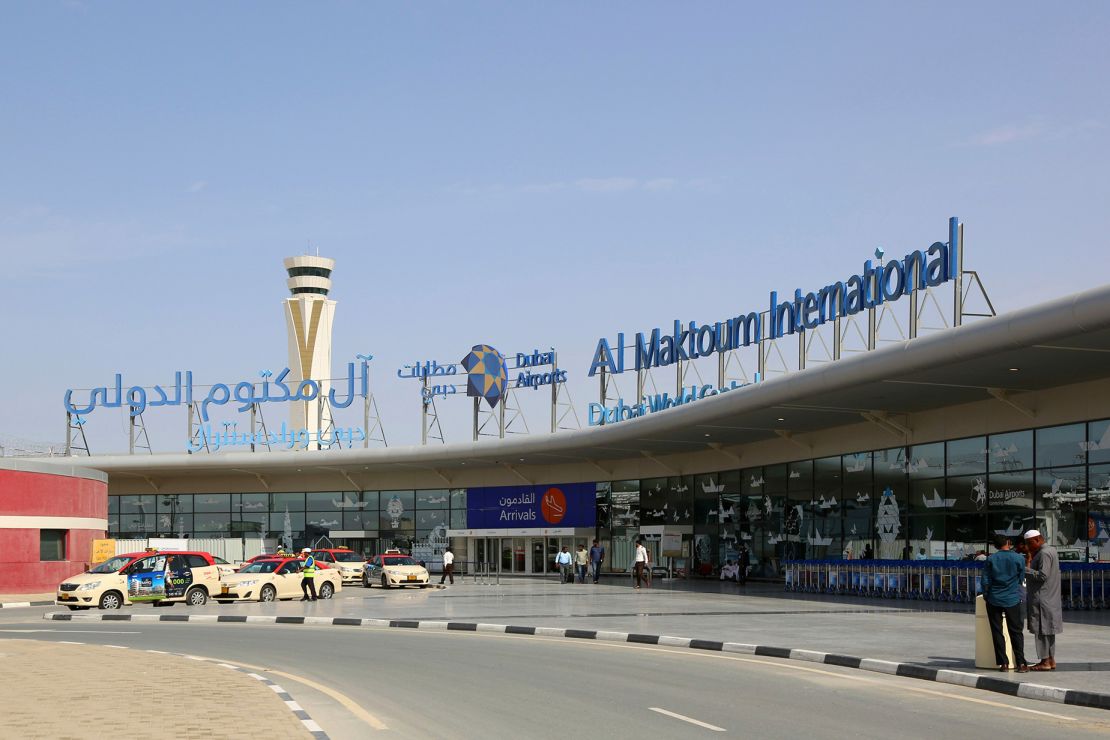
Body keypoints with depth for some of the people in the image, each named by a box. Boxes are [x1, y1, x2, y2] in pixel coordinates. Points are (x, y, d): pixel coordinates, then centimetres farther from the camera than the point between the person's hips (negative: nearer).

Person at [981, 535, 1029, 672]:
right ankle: (1020, 663, -1)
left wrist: (986, 596, 13)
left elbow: (986, 581, -1)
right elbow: (1021, 579, 5)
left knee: (997, 632, 6)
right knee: (1016, 632, 4)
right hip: (1012, 599, -1)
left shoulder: (991, 559, -2)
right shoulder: (1019, 558, -4)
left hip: (994, 600, 1)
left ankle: (1003, 663, 5)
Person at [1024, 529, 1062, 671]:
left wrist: (1025, 569, -18)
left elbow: (1042, 575, -24)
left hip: (1042, 599, -10)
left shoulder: (1044, 554, -16)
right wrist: (1030, 562, 8)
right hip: (1051, 599, 10)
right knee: (1048, 630, 14)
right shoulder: (1051, 550, 16)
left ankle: (1045, 661, -5)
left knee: (1041, 629, -6)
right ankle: (1051, 659, 18)